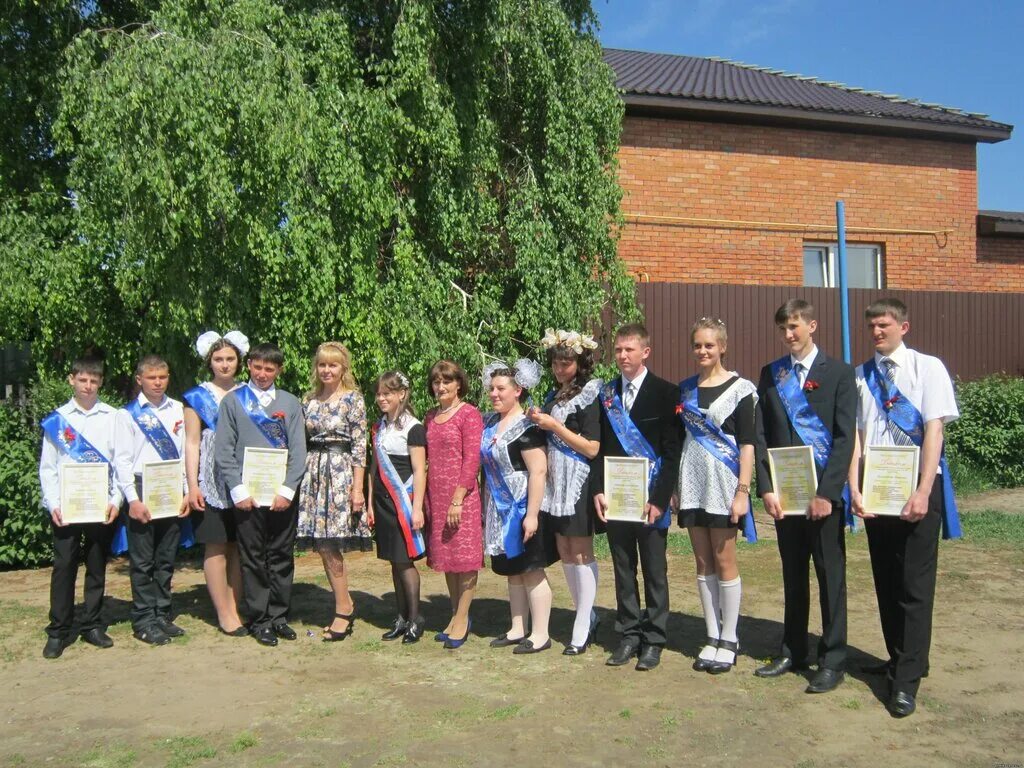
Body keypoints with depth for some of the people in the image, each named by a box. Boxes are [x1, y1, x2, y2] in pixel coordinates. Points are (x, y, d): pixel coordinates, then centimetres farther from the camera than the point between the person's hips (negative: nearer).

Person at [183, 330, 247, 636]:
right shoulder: (198, 397, 4)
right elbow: (191, 444, 0)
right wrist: (192, 486, -8)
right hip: (212, 482, -3)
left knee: (239, 545, 4)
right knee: (216, 546, -2)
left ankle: (235, 609, 12)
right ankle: (224, 614, 5)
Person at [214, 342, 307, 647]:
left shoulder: (290, 403, 8)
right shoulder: (233, 401, 4)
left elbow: (298, 451, 4)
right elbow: (223, 452, 0)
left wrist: (287, 490, -7)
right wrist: (238, 490, -8)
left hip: (282, 496, 2)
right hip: (247, 496, -1)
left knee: (282, 558, 8)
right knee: (253, 560, 5)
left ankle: (279, 616, 19)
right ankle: (259, 620, 14)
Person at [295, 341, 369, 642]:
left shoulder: (353, 399, -4)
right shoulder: (310, 400, 12)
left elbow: (360, 446, -7)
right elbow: (304, 441, 15)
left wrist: (357, 488, -13)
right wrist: (301, 477, 10)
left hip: (341, 473, -6)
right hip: (314, 473, 6)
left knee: (331, 547, -5)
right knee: (324, 547, 6)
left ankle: (343, 612, 8)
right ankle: (346, 607, 18)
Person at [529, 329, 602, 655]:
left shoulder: (588, 396, -9)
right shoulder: (554, 395, 12)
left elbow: (592, 448, -15)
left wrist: (554, 426, -15)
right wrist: (538, 420, 2)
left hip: (579, 481, -8)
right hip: (556, 481, 8)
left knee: (581, 552, -2)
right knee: (565, 552, 11)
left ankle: (582, 629, 4)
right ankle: (588, 617, 23)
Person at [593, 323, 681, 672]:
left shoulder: (665, 392, -5)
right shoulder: (606, 393, 8)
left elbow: (672, 450, -8)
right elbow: (599, 446, 9)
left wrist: (659, 498, -13)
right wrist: (598, 490, -2)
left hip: (649, 498, -4)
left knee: (654, 571, 6)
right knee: (623, 570, 11)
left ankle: (654, 639, 17)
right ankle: (629, 635, 22)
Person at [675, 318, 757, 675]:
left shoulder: (739, 388, -4)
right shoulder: (685, 388, 10)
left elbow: (747, 444, -7)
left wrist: (742, 491, -13)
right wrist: (675, 487, 10)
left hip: (723, 485, -5)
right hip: (692, 484, 5)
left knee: (724, 561, 0)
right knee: (703, 562, 8)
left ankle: (729, 639, 12)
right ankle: (712, 636, 18)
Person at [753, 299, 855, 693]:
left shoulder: (838, 372, -2)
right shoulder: (771, 374, 8)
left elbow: (845, 437, -8)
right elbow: (761, 435, 6)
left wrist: (826, 492, -15)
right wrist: (766, 488, -4)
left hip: (824, 491, -4)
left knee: (831, 575, 4)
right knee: (792, 575, 13)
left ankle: (833, 659, 14)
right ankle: (792, 651, 25)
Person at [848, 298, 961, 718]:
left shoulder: (927, 368, -3)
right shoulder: (860, 376, 6)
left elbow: (934, 430, -9)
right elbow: (855, 435, 3)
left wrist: (922, 492, -16)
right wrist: (854, 489, -7)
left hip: (917, 489, -4)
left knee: (914, 584, -2)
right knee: (886, 582, 13)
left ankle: (907, 680, 4)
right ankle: (898, 658, 28)